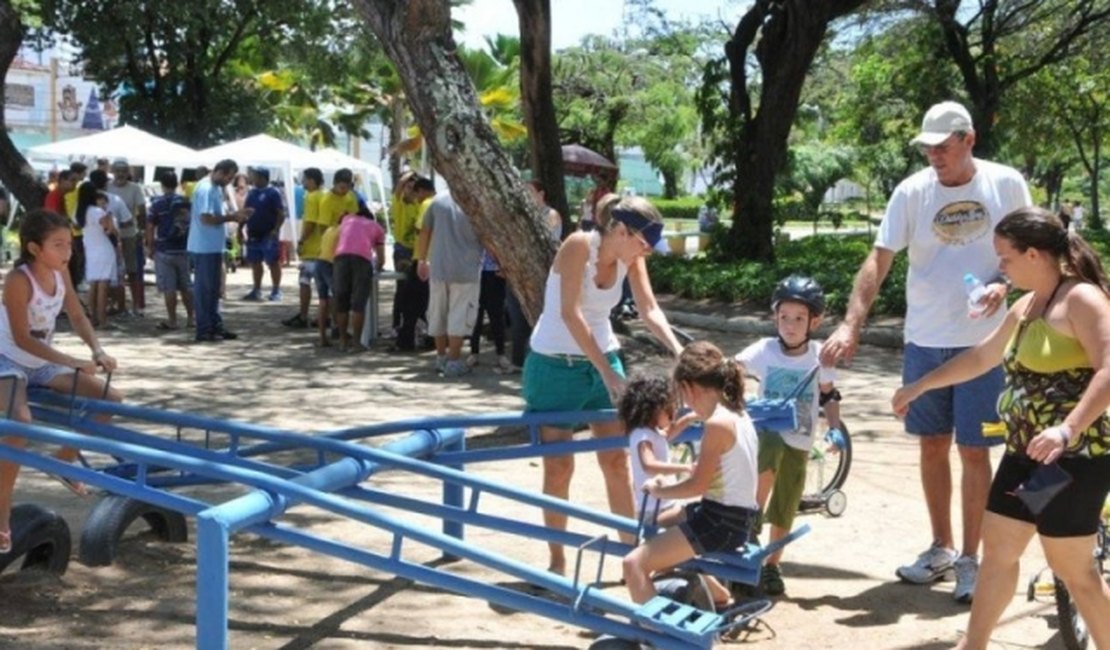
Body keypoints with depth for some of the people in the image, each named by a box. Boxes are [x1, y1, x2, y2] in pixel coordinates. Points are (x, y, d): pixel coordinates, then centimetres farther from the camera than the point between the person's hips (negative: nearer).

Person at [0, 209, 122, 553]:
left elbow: (77, 316, 2)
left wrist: (98, 351, -16)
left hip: (42, 364, 7)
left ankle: (64, 460, 22)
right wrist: (71, 361, -35)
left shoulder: (60, 272, -6)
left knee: (111, 399, 2)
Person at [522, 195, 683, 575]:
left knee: (617, 461, 6)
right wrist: (607, 371, -30)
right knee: (559, 466, 1)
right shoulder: (579, 246, -22)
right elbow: (570, 314, -27)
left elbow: (650, 310, -7)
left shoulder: (631, 258, -3)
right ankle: (557, 561, 14)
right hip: (555, 365, -5)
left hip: (602, 359, 6)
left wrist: (678, 350, -25)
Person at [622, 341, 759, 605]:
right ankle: (717, 595, 40)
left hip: (721, 522, -10)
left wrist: (659, 490, -2)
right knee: (658, 525, 32)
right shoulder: (737, 413, 9)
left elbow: (698, 485, -17)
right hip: (736, 515, 10)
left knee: (634, 563, -16)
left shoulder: (718, 424, -20)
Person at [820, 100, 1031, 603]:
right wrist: (851, 325, -21)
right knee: (932, 446, 11)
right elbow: (878, 260, -9)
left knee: (973, 450, 1)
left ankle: (970, 560, 14)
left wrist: (1004, 283, -15)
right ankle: (942, 548, 28)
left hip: (982, 342, -2)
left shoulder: (1006, 184, -4)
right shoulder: (912, 191, -4)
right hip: (924, 342, 2)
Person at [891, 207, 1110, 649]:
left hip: (1074, 455, -9)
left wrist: (1068, 429, -38)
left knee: (1072, 568, -2)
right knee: (998, 548, 15)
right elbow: (981, 357, 26)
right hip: (1025, 451, 9)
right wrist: (919, 386, 30)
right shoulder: (1026, 307, 14)